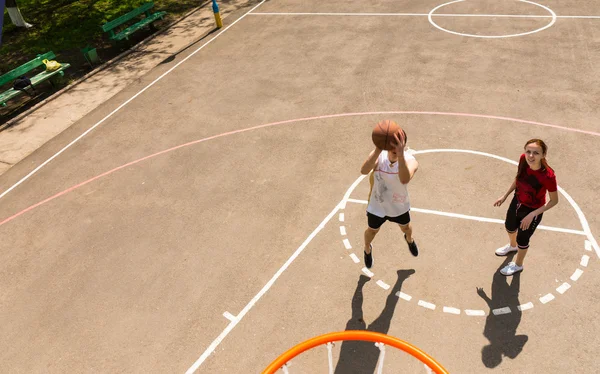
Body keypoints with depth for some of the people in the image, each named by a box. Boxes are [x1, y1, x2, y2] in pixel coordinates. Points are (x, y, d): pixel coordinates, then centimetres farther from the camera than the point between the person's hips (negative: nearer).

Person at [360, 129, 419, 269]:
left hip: (400, 206, 1)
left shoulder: (410, 161, -32)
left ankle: (409, 240, 71)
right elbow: (364, 171, -50)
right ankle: (367, 249, 62)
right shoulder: (378, 155, -29)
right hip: (377, 206, -1)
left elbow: (404, 180, -55)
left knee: (405, 227, 32)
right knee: (372, 231, 26)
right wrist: (378, 150, -64)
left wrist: (401, 155, -70)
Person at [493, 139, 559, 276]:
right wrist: (505, 196, 4)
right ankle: (512, 246, 68)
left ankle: (518, 265, 52)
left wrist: (532, 214, -26)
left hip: (533, 211, -5)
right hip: (517, 202, 6)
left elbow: (554, 201, -22)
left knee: (522, 240, 19)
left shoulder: (548, 176, -38)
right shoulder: (523, 159, -23)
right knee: (509, 226, 32)